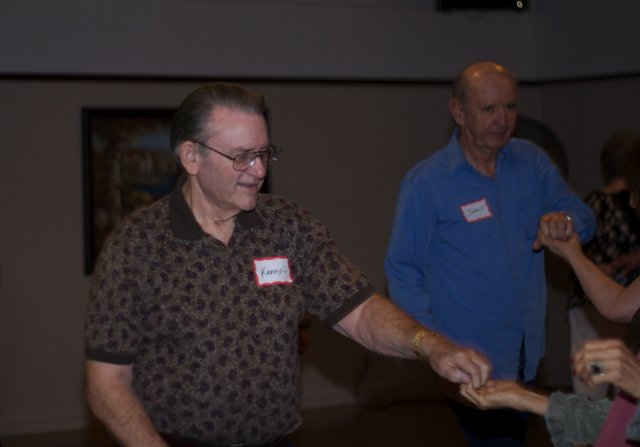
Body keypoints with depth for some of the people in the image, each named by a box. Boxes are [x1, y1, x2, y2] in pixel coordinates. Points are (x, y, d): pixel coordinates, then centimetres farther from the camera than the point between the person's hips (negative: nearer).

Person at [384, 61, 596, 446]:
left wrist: (566, 221, -25)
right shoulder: (426, 182, -14)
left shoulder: (531, 162, 0)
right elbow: (403, 272, -12)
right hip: (471, 364, -5)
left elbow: (584, 218, 0)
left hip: (525, 357, 6)